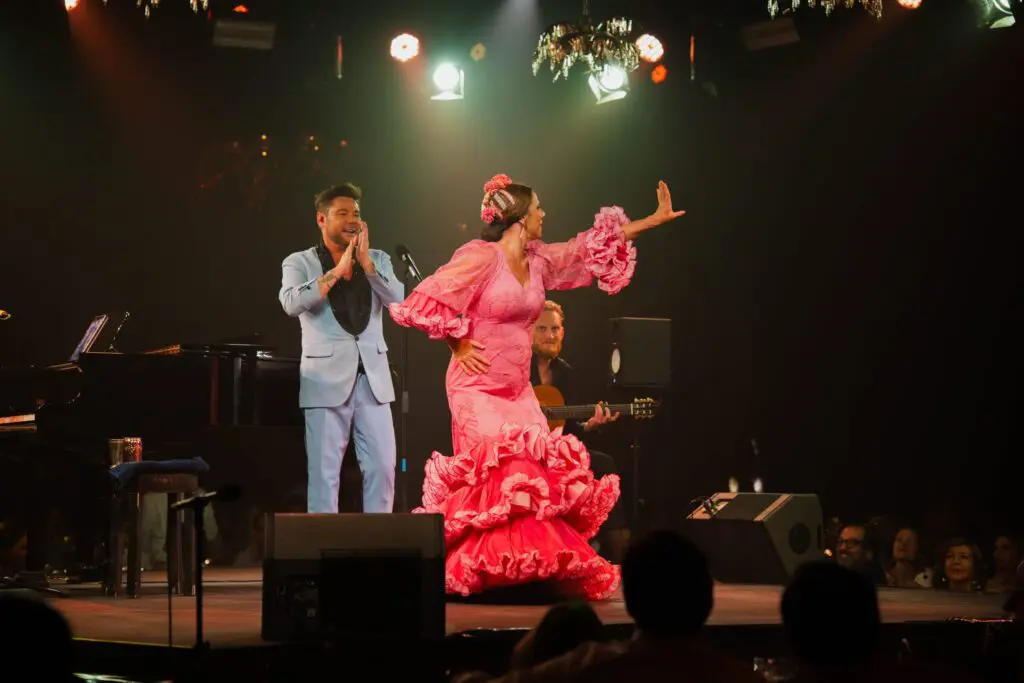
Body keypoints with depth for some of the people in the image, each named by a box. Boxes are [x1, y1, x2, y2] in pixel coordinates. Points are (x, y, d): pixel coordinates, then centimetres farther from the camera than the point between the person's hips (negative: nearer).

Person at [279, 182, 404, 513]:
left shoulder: (378, 260, 14)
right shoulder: (299, 263, 4)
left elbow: (398, 299, -3)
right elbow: (292, 303, -16)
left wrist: (366, 263, -12)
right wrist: (337, 271, -15)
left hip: (373, 378, 3)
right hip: (326, 380, -3)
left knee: (383, 467, 1)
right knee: (324, 471, -3)